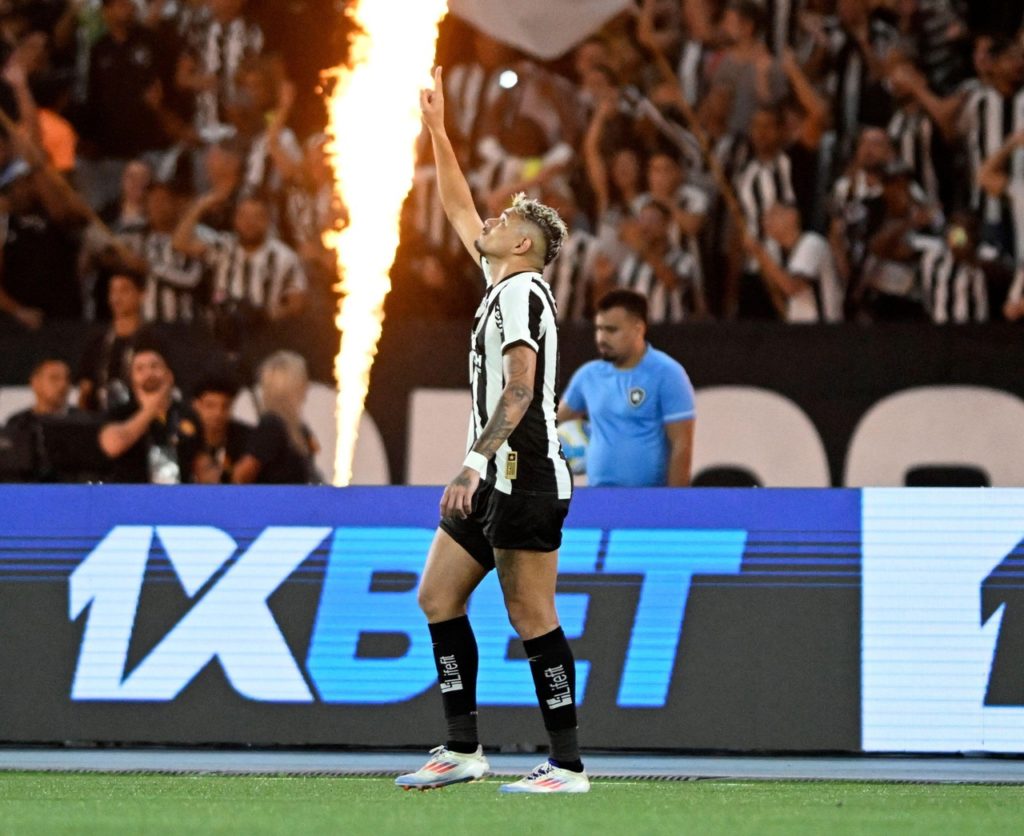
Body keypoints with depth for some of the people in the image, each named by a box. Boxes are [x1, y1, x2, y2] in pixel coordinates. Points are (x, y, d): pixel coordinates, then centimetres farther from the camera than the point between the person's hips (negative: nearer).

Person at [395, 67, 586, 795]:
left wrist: (476, 460, -31)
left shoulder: (521, 293, -12)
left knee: (532, 618, -8)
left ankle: (568, 764, -6)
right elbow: (459, 208, 27)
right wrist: (436, 128, 26)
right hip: (493, 481, 10)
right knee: (438, 598, 9)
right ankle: (464, 748, 11)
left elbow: (520, 388, -23)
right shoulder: (502, 284, 15)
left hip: (526, 480, -10)